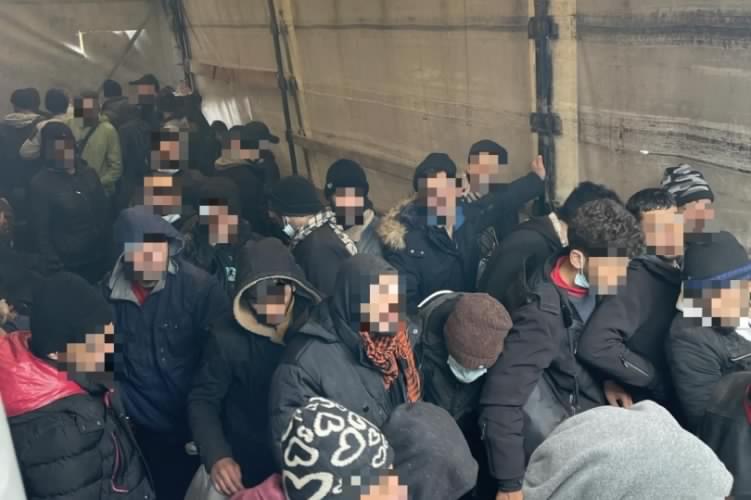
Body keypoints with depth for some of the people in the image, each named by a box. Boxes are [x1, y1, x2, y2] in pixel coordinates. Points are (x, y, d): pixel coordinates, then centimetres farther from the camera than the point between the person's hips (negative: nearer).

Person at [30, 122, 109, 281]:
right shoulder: (41, 183, -10)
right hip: (68, 264, -4)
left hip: (98, 258, 4)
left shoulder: (89, 174, 4)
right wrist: (54, 266, -12)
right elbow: (41, 230, -10)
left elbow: (104, 210, 11)